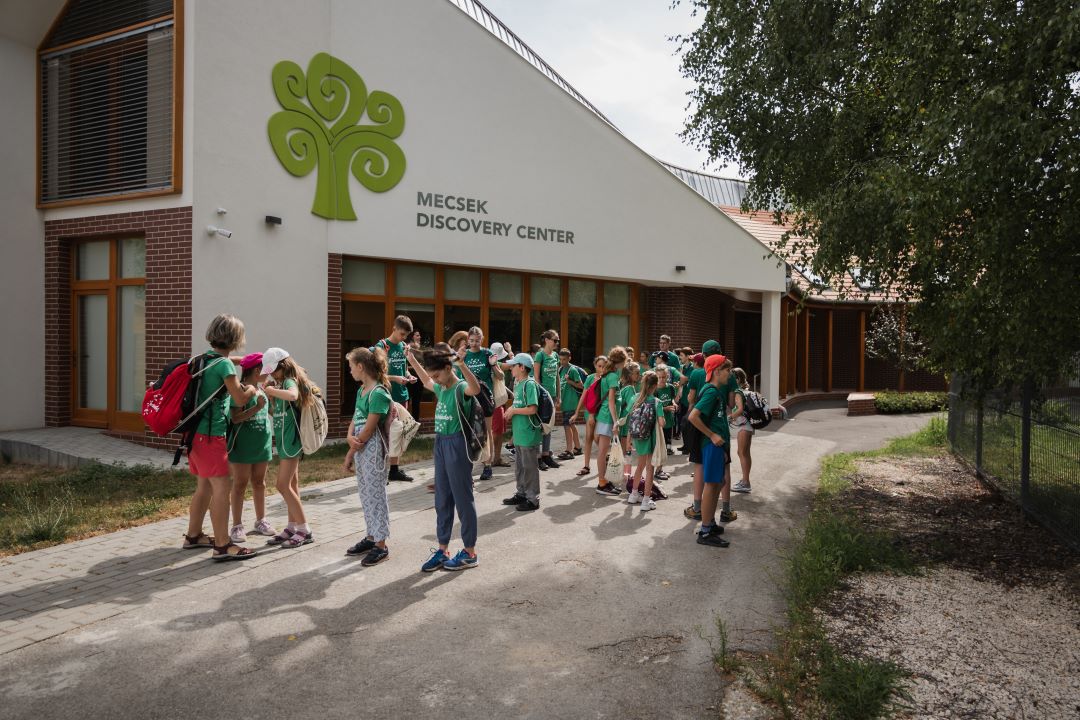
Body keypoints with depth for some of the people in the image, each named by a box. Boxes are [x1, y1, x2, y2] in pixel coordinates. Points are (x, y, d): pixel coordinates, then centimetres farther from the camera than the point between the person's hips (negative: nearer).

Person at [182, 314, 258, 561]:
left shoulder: (204, 358, 10)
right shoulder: (224, 364, -15)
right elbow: (240, 399, -15)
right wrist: (252, 389, 5)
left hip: (196, 432, 9)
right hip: (210, 435, -9)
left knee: (204, 486, 18)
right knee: (222, 488, -6)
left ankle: (193, 536, 30)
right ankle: (223, 546, -3)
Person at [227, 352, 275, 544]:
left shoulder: (262, 389, 8)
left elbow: (270, 411, 18)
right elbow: (235, 418, -20)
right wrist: (257, 408, -28)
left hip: (262, 444, 7)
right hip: (243, 444, -7)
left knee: (259, 482, 14)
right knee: (240, 484, 0)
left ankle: (260, 520, 24)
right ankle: (237, 526, 7)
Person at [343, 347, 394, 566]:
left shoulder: (378, 393, -18)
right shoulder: (361, 390, 11)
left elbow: (369, 429, -18)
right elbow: (354, 420, 9)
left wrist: (350, 452, -9)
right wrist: (350, 437, -11)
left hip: (373, 449, -9)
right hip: (360, 448, 9)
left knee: (375, 495, -2)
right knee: (365, 494, 16)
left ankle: (381, 546, 7)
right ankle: (371, 537, 28)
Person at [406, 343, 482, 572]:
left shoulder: (461, 388, -16)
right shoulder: (440, 388, 9)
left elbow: (476, 389, -41)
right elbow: (425, 381, 33)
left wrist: (461, 364, -51)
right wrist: (412, 359, 29)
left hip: (457, 444, -8)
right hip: (440, 443, 9)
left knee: (463, 498, 1)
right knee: (442, 500, 14)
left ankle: (470, 552, 13)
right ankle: (442, 549, 24)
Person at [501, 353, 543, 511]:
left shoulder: (529, 384, -16)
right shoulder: (517, 384, 12)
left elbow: (532, 409, -22)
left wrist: (513, 411, -13)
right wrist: (511, 409, 5)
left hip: (529, 434, -9)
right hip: (518, 433, 9)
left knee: (529, 467, 1)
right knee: (519, 466, 18)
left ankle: (533, 499, 10)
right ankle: (521, 494, 31)